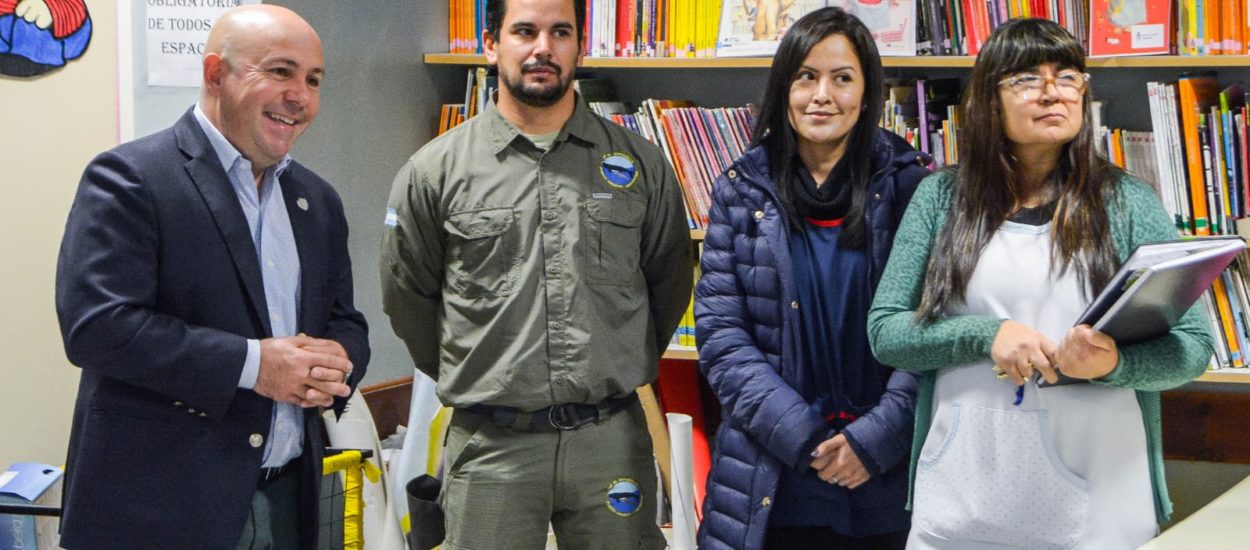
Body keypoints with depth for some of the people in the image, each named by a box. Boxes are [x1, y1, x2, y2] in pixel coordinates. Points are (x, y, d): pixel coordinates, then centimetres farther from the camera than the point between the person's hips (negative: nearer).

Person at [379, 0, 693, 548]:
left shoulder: (642, 165, 4)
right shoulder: (435, 172, 0)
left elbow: (669, 284, 15)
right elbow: (408, 298, 10)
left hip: (613, 439, 1)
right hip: (491, 444, -1)